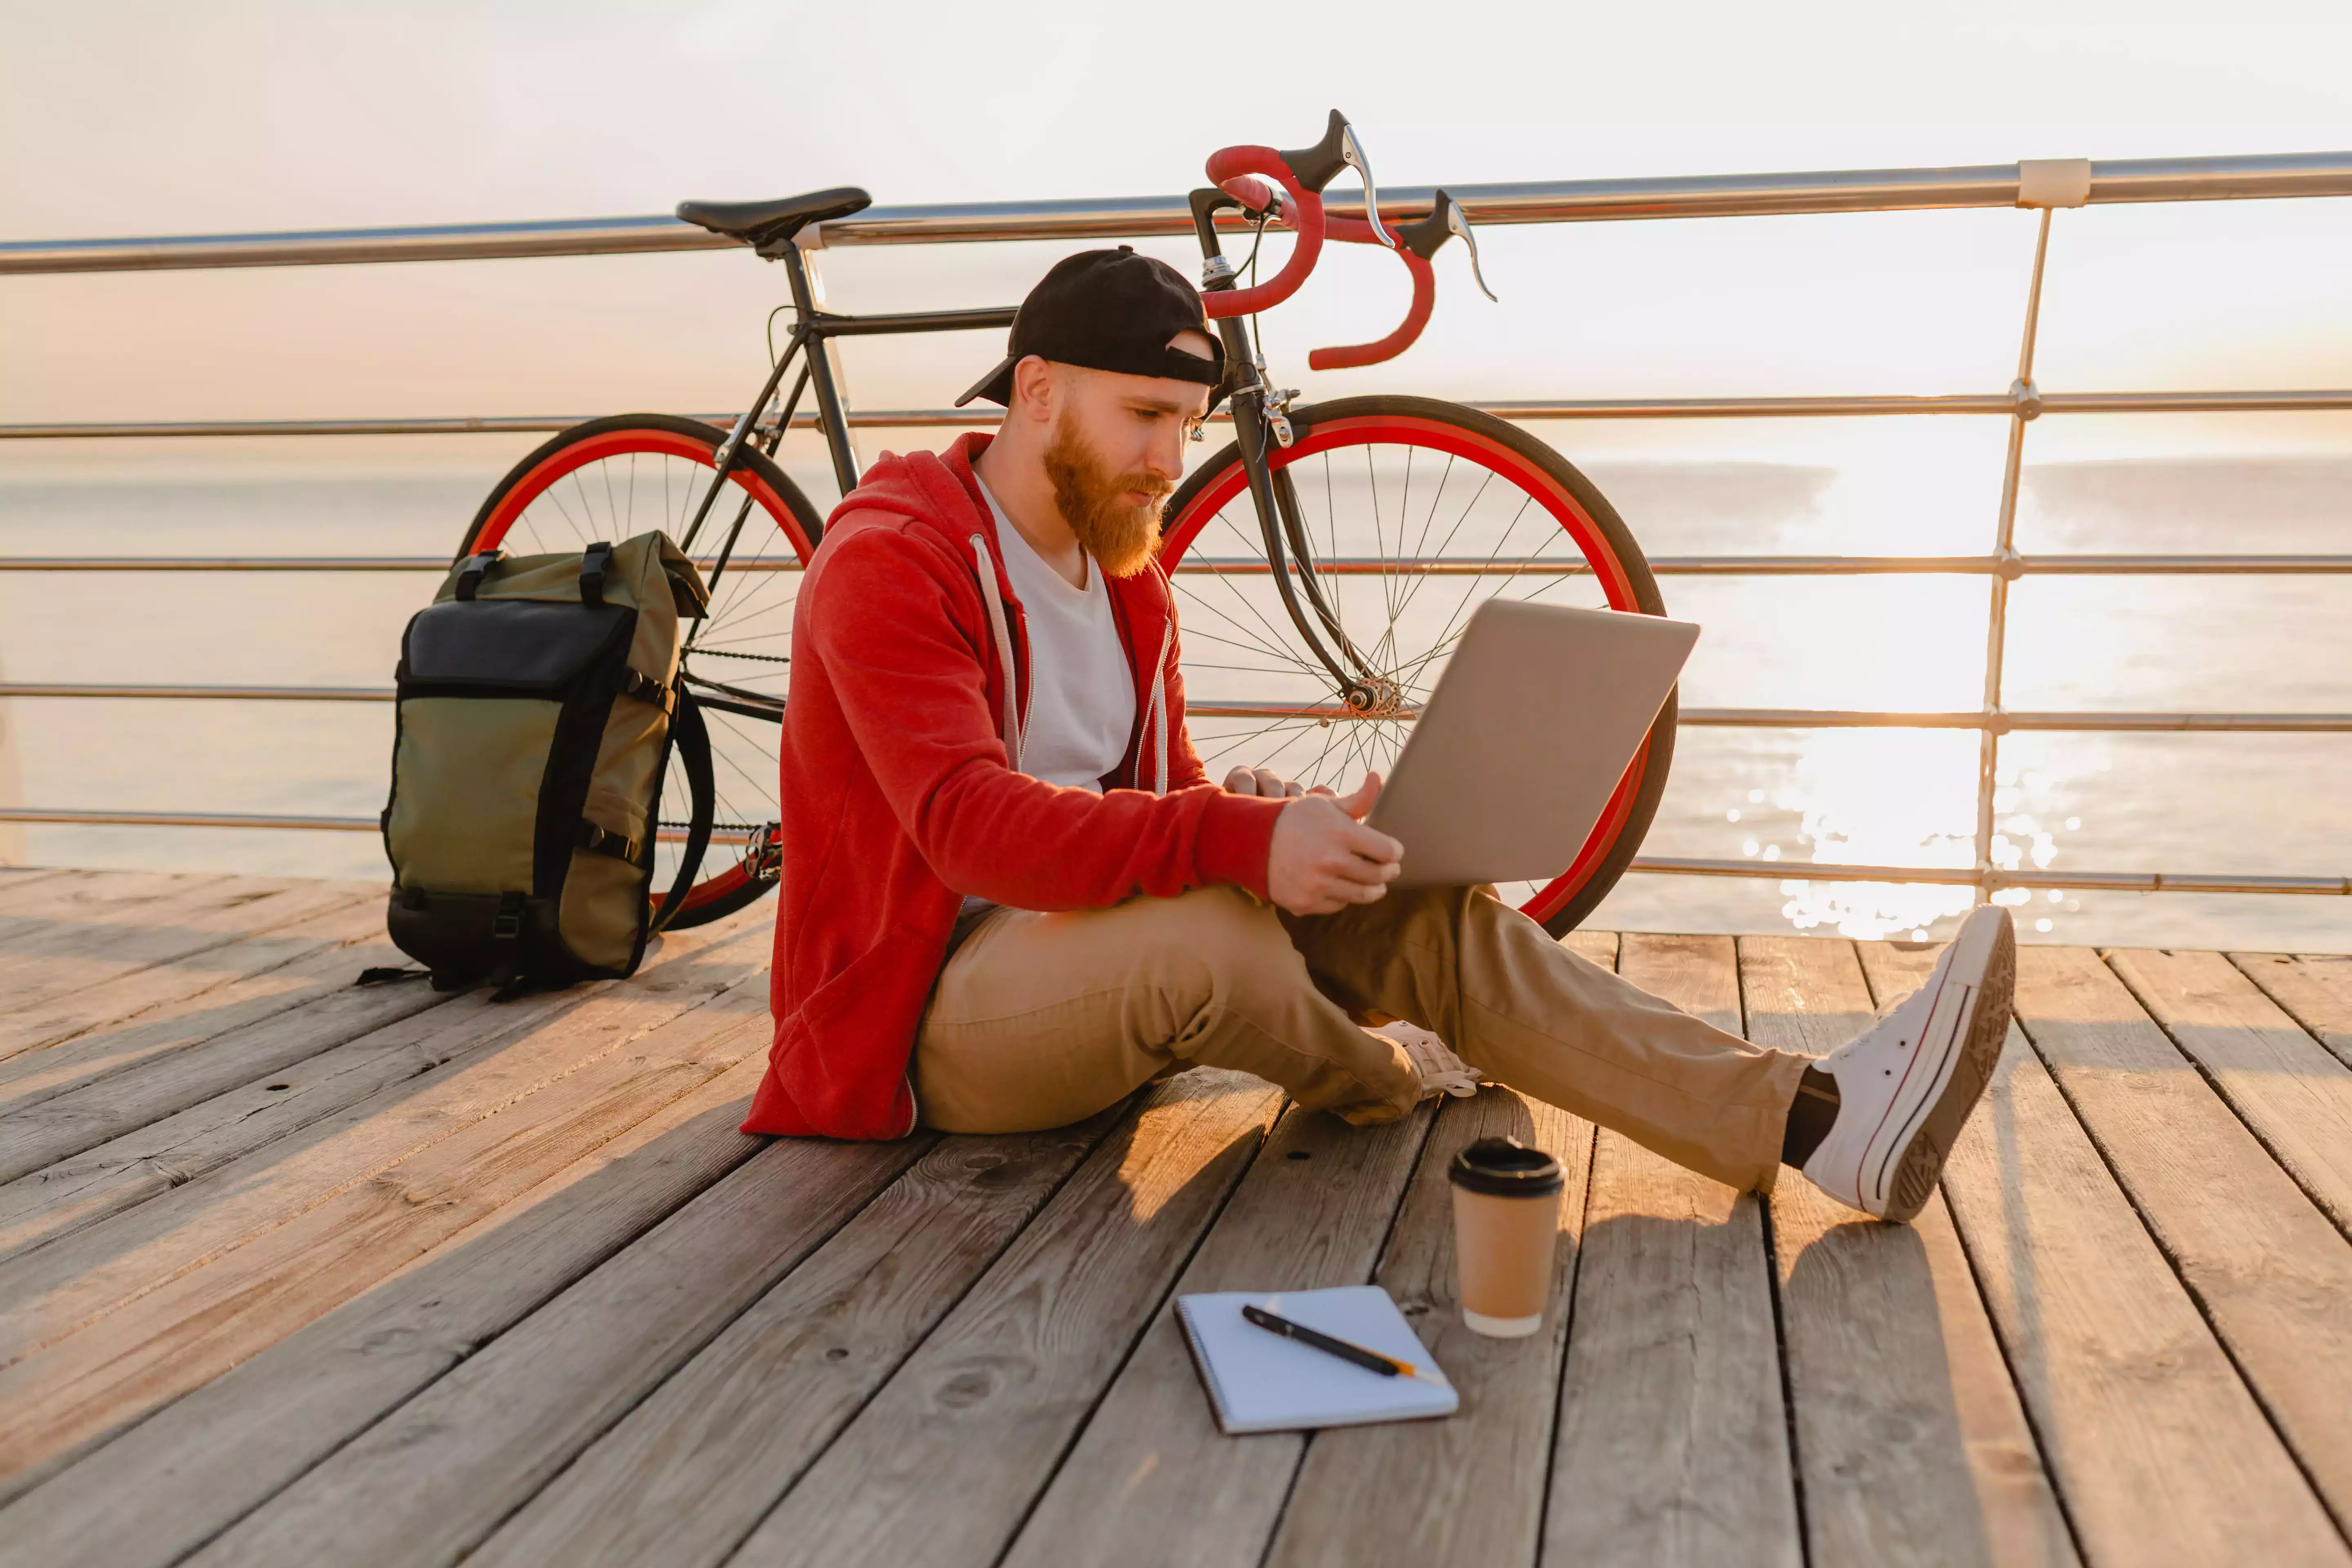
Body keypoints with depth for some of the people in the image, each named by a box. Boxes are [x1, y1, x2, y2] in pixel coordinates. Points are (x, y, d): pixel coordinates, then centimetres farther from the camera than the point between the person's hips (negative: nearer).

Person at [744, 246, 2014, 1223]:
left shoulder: (1125, 574, 12)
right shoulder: (889, 562, -15)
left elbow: (1175, 791, 11)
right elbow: (973, 824, -29)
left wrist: (1303, 829, -11)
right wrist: (1241, 842, -40)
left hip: (1096, 946, 8)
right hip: (934, 1018, -7)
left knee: (1426, 918, -12)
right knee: (1209, 935, -37)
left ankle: (1812, 1119, -20)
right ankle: (1364, 1074, -1)